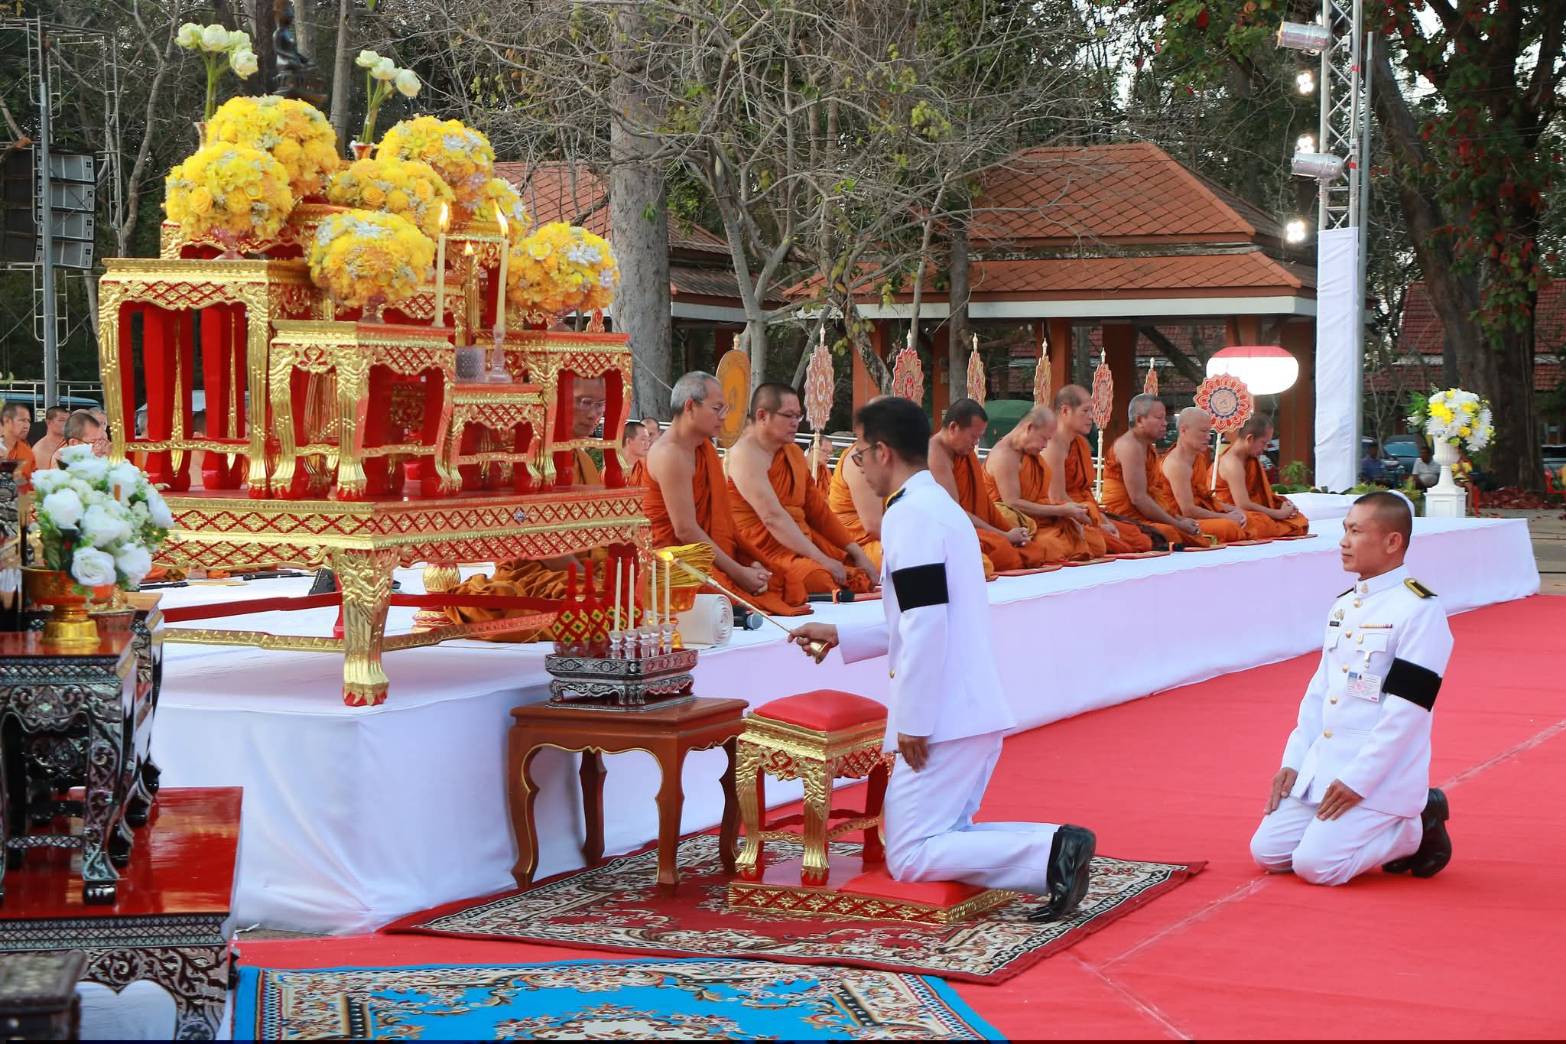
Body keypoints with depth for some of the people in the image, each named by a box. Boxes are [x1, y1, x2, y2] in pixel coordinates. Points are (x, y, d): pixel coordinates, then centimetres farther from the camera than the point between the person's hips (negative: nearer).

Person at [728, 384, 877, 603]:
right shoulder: (746, 454, -10)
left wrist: (856, 552, 7)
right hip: (766, 549, -9)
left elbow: (818, 510, 19)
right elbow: (773, 517, -20)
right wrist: (821, 560, -23)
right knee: (822, 580, -34)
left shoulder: (794, 453, 17)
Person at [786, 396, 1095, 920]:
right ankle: (1056, 852, -3)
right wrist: (840, 637, 28)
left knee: (909, 857, -9)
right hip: (978, 710, 10)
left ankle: (1050, 853, -20)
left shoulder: (910, 514, -14)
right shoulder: (942, 507, 19)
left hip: (943, 718, -10)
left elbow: (926, 626, -22)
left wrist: (913, 723, -19)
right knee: (943, 837, 14)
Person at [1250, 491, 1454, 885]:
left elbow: (1407, 710, -19)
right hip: (1323, 764, 8)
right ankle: (1389, 827, 16)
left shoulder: (1420, 609, -15)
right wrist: (1293, 761, 7)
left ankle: (1417, 830, 5)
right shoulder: (1343, 606, 12)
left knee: (1316, 864, -18)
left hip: (1380, 774, -8)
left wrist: (1358, 780, -20)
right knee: (1267, 852, 3)